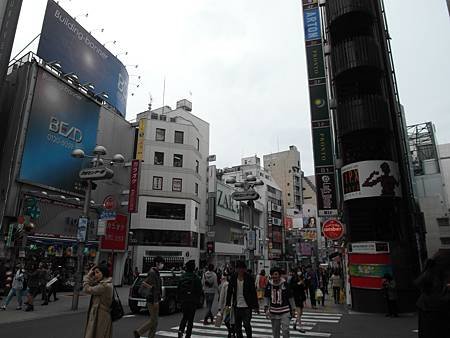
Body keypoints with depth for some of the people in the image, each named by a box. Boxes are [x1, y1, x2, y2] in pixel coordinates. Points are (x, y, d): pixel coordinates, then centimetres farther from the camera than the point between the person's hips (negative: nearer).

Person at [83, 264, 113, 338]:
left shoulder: (105, 286, -21)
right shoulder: (103, 283, 10)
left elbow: (87, 289, -17)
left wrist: (88, 275, -8)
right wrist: (90, 276, 0)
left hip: (100, 317, -10)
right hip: (99, 315, 10)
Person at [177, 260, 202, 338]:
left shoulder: (182, 277, 1)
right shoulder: (195, 278, -12)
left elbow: (179, 289, 5)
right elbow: (199, 290, -9)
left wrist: (180, 299, 13)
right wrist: (197, 299, 6)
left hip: (183, 300, 4)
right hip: (193, 301, -3)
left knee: (185, 317, 19)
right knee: (190, 319, 8)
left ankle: (181, 330, -1)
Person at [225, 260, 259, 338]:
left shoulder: (249, 278, -9)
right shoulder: (233, 278, -2)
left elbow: (253, 292, -7)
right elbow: (229, 291, 4)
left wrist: (256, 306, -7)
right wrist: (228, 304, 2)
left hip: (247, 306, -3)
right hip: (236, 306, 3)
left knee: (246, 324, -6)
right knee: (237, 326, 11)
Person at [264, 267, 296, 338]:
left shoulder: (285, 284, -11)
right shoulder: (269, 285, -3)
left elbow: (290, 297, -3)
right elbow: (267, 297, 7)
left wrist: (293, 309, 1)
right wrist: (266, 308, 0)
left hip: (285, 311, -3)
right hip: (274, 312, 3)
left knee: (285, 330, -8)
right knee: (275, 331, 15)